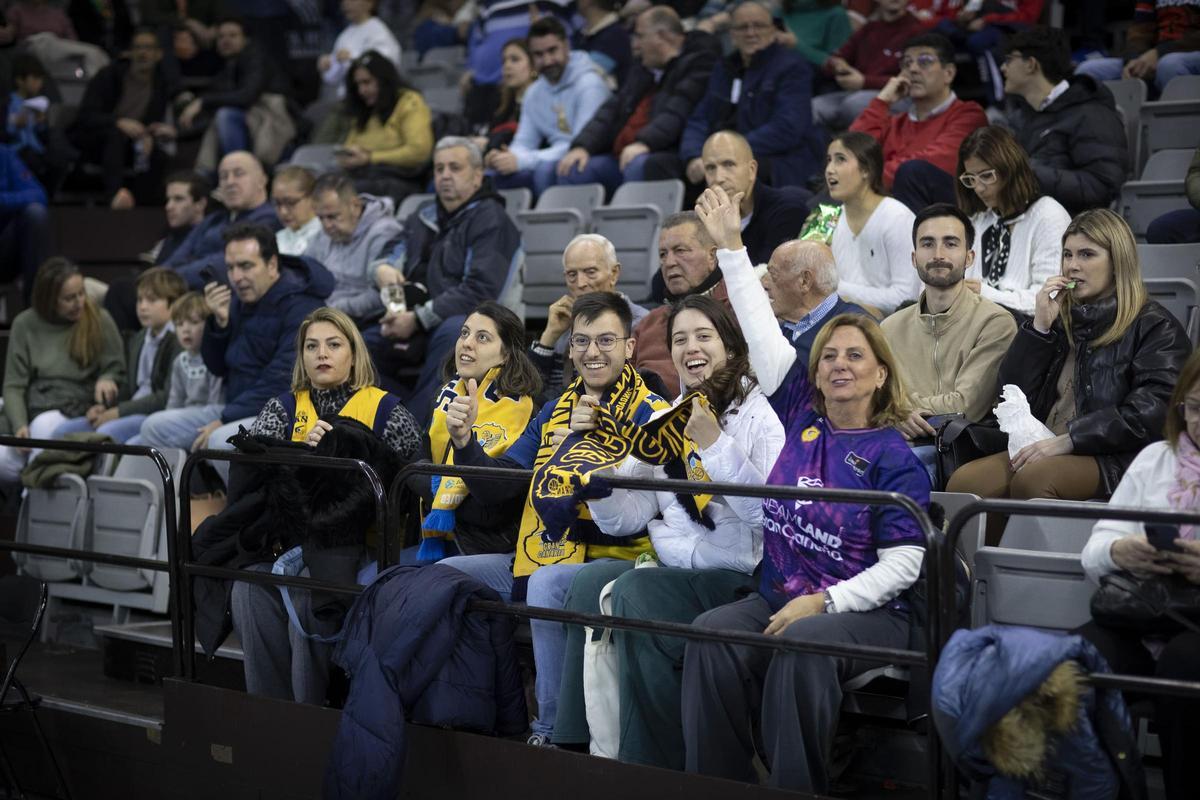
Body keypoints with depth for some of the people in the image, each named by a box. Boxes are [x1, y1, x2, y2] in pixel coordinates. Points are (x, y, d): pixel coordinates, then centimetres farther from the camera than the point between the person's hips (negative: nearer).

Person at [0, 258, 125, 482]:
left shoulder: (99, 321, 4)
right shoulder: (25, 324, 6)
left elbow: (117, 371, 11)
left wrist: (106, 380, -14)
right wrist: (20, 425, -14)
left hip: (78, 411, -2)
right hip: (33, 412, 2)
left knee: (43, 427, -36)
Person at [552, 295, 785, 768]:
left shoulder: (757, 413, 0)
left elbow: (767, 511, -16)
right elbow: (619, 520, 11)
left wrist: (713, 442, -18)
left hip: (738, 574, -5)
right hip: (672, 569, 5)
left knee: (635, 592, -29)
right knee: (593, 580, -23)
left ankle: (655, 766, -17)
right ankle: (578, 748, -14)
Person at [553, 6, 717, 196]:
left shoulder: (697, 64, -1)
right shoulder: (642, 68, 25)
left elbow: (678, 112, -16)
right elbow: (612, 108, 19)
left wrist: (644, 143, -30)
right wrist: (582, 146, 3)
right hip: (620, 157, 8)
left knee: (638, 165, -37)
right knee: (571, 171, -10)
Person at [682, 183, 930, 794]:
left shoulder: (894, 458, -5)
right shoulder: (802, 417, 9)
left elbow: (902, 564, -9)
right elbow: (762, 330, 12)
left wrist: (823, 602, -19)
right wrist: (730, 245, 12)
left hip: (866, 611, -4)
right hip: (776, 599, 5)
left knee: (802, 644, -36)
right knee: (710, 634, -24)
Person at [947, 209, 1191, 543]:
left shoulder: (1155, 327, 5)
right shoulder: (1061, 318, 23)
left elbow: (1148, 412, -10)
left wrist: (1067, 440, -17)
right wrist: (1039, 326, 5)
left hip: (1113, 458, -5)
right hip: (1044, 449, 5)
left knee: (1031, 479, -36)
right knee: (964, 482, -24)